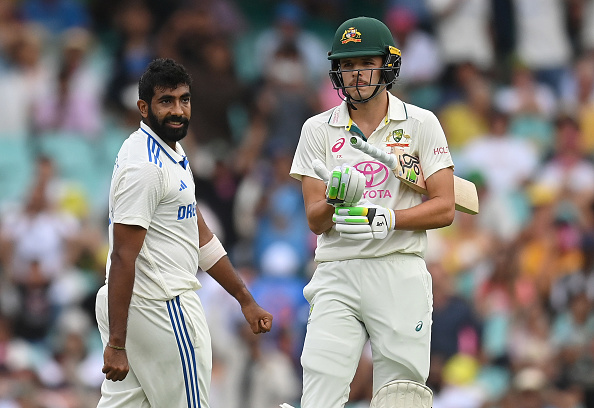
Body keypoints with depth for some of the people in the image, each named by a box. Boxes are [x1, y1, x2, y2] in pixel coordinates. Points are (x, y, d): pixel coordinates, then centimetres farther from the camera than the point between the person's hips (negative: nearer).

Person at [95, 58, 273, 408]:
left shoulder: (172, 153, 15)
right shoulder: (146, 166, -17)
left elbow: (199, 234, 21)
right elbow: (123, 257, -21)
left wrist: (246, 299, 19)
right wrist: (116, 344, -24)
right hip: (163, 310, -10)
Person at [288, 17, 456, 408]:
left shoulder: (421, 124, 4)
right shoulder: (318, 130, 8)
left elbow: (444, 209, -1)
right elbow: (315, 220, 3)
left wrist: (389, 219, -17)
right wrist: (336, 200, -20)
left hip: (400, 274, -1)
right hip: (337, 274, 1)